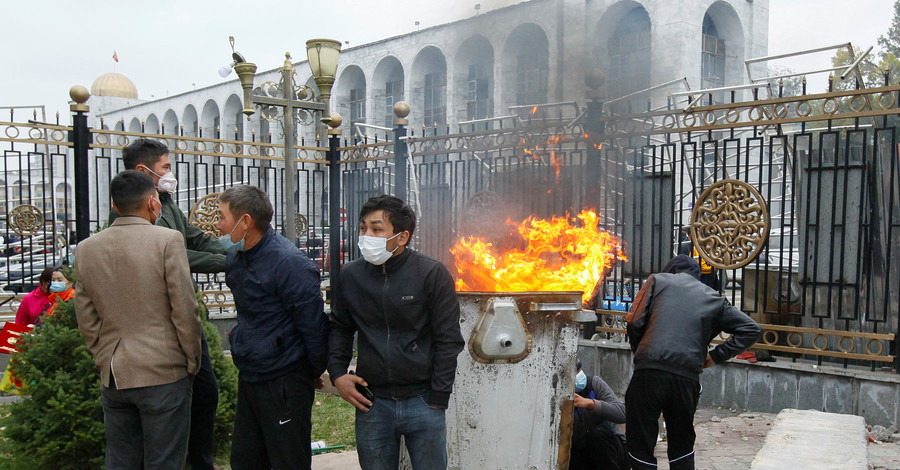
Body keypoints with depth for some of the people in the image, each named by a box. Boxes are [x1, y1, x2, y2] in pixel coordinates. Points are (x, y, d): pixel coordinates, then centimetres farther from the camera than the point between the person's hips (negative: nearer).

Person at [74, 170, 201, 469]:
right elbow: (185, 310, -11)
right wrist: (192, 362, 0)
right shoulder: (167, 240, -11)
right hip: (164, 374, -5)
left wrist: (105, 361, 17)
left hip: (113, 377, 5)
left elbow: (86, 321, 9)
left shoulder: (86, 249, 5)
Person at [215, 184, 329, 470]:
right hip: (248, 378, 9)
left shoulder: (289, 264, -22)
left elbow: (314, 324, -19)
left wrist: (316, 373, -7)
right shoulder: (236, 257, 6)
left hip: (284, 383, -9)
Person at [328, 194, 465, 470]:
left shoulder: (432, 274, -9)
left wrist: (437, 400, -7)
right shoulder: (351, 275, 1)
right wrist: (337, 373, 2)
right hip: (372, 403, 3)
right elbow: (340, 328, 16)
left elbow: (449, 340, -6)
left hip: (422, 401, -3)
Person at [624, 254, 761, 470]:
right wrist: (715, 356, 15)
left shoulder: (658, 280, 13)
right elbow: (750, 329, 15)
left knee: (641, 445, 7)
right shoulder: (713, 298, 20)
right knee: (682, 444, 22)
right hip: (687, 378, 3)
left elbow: (635, 323, 1)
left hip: (649, 372, -3)